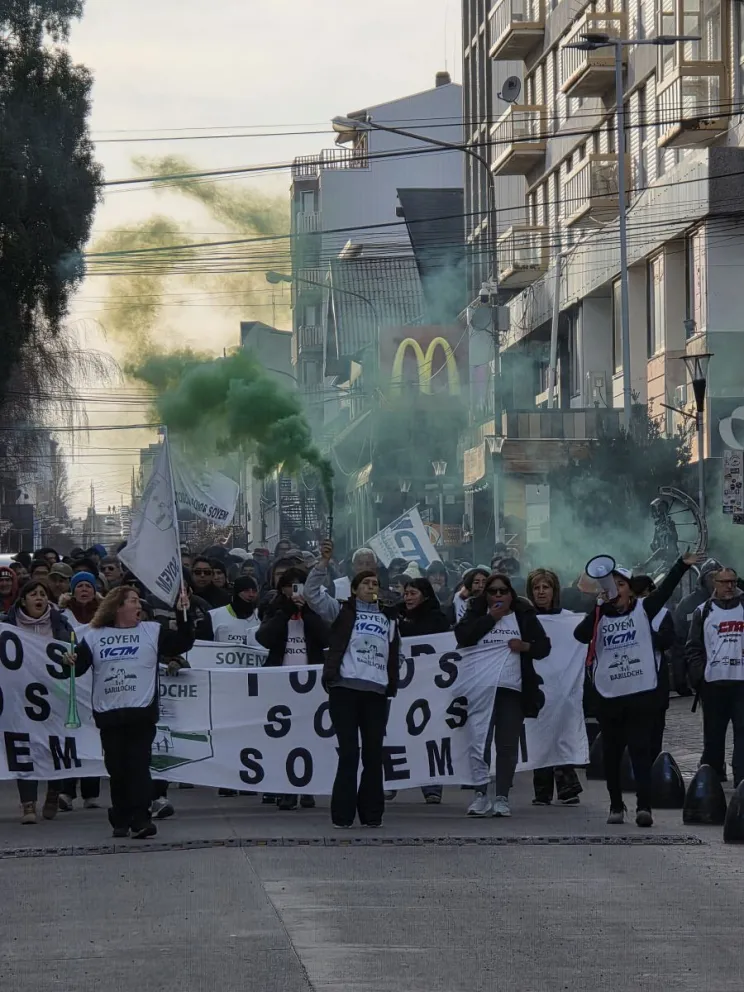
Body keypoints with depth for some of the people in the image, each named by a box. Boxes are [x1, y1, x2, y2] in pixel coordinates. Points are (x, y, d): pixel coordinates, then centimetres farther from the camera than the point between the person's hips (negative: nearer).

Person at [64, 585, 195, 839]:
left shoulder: (152, 632, 9)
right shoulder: (95, 636, 10)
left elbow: (183, 644, 2)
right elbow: (78, 667, 8)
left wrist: (182, 614, -7)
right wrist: (70, 662, -14)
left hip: (142, 713, -2)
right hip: (108, 715, 2)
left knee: (139, 766, -10)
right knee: (116, 768, 5)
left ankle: (140, 818, -12)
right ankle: (121, 820, 15)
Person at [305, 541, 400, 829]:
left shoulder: (388, 618, 19)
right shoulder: (343, 612, 8)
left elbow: (395, 654, 20)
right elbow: (313, 594, -4)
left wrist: (392, 684, 6)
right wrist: (323, 563, -12)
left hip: (376, 692, 3)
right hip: (345, 689, -3)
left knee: (374, 754, 4)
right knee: (349, 753, -6)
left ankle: (372, 813, 9)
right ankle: (342, 815, -4)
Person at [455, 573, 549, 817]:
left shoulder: (524, 616, 11)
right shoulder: (477, 613, 10)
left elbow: (544, 646, 12)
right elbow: (462, 636, -8)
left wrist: (526, 646, -8)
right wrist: (491, 618, -7)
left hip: (512, 689, 1)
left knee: (508, 746, 1)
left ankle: (502, 797, 6)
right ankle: (481, 794, -8)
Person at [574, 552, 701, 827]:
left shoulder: (643, 610, 4)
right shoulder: (599, 616, 5)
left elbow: (665, 589, -7)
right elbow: (580, 635, -13)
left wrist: (683, 565, -20)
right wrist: (600, 605, -20)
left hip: (642, 693, -2)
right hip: (608, 696, 2)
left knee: (641, 750, -7)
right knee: (612, 754, 10)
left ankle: (644, 806, -13)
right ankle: (616, 806, 21)